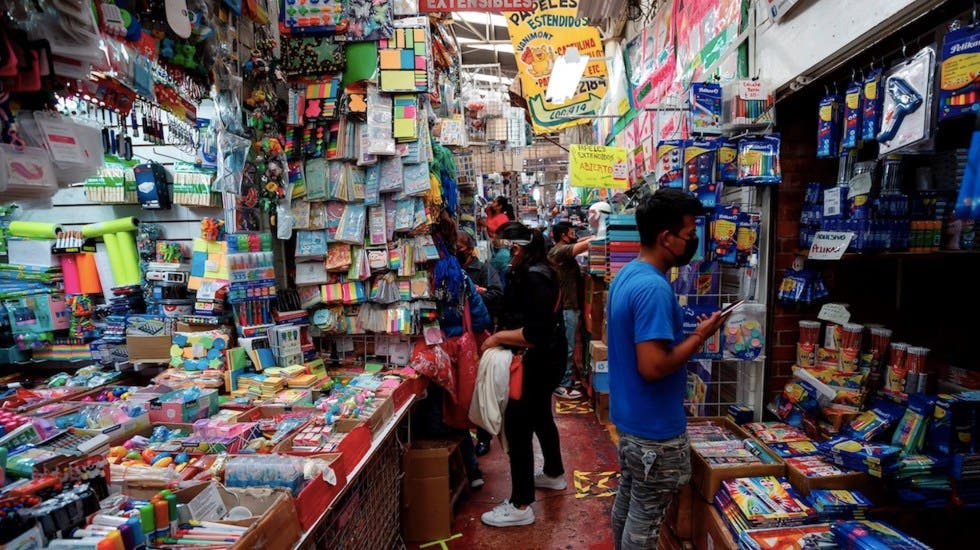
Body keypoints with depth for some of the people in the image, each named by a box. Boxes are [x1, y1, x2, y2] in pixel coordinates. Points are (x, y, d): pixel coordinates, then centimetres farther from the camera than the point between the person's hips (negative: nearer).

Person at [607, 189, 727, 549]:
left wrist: (687, 330, 8)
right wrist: (700, 336, -17)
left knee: (627, 502, 23)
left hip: (627, 417, 9)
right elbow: (653, 367, -29)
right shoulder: (654, 287, -26)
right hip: (654, 427, -9)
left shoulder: (627, 274, 5)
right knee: (645, 518, 9)